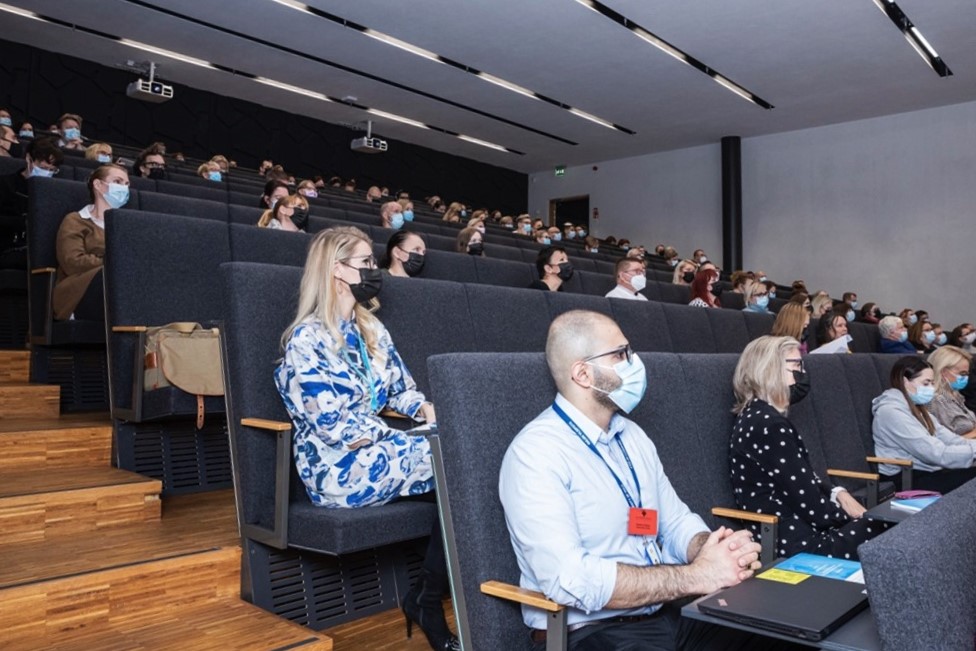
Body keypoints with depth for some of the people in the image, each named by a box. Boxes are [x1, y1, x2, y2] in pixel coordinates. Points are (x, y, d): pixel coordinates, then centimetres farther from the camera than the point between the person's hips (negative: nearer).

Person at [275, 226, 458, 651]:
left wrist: (424, 408, -4)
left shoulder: (371, 330, 15)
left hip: (380, 451, 7)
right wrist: (394, 436, -14)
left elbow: (401, 388, 17)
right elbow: (332, 425, -17)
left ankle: (427, 598, -12)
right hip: (338, 470, -7)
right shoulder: (307, 338, -10)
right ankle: (427, 599, -10)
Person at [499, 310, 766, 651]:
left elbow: (677, 523, 11)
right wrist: (697, 576, -20)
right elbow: (569, 580, -24)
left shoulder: (632, 436, 9)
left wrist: (717, 550, -11)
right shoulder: (535, 454, -16)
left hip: (668, 615, 6)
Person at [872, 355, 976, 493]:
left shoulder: (916, 408, 15)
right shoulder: (892, 412, -17)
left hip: (928, 472, 9)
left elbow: (948, 439, 5)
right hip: (909, 480, -9)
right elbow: (938, 454, -20)